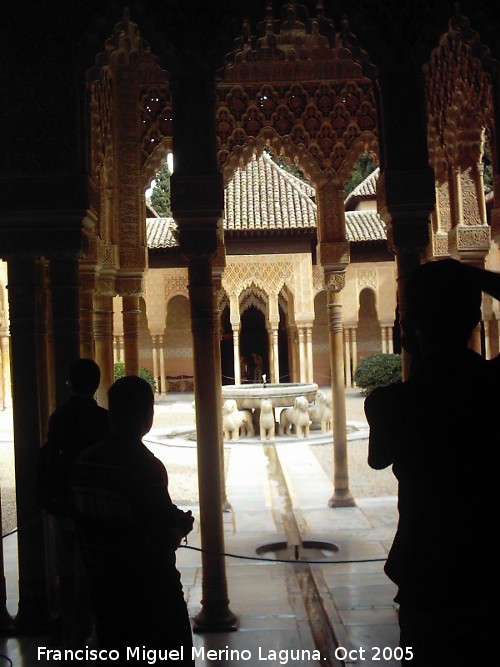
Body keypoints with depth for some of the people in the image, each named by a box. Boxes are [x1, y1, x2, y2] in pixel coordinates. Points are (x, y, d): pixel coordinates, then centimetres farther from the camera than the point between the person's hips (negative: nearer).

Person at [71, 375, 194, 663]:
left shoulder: (86, 460, 0)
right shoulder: (146, 465, -20)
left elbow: (87, 522, 8)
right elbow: (164, 538, -20)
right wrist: (182, 525, 2)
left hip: (104, 584, 6)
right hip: (150, 586, -6)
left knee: (120, 655, 16)